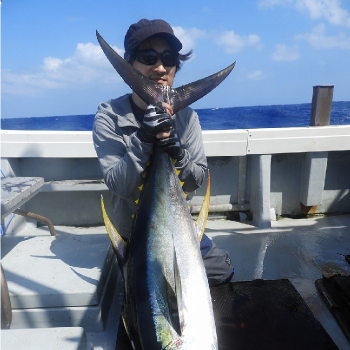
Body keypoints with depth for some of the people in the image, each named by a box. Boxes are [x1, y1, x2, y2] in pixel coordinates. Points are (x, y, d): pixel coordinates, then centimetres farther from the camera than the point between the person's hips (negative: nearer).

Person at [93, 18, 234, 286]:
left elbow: (196, 182, -11)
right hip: (133, 231, -3)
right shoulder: (109, 117, -19)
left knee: (223, 272, 11)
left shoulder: (186, 116, -11)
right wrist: (142, 139, -39)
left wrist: (179, 154, -32)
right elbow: (119, 185, -25)